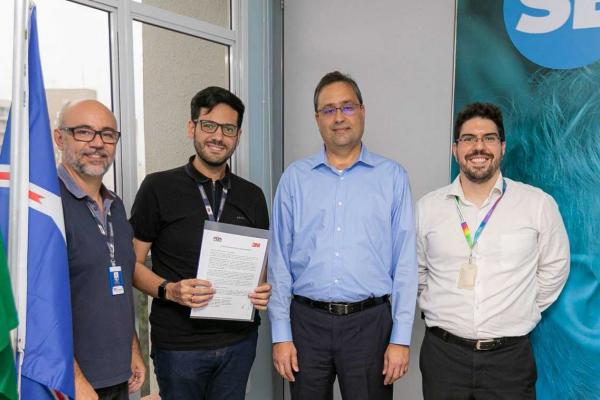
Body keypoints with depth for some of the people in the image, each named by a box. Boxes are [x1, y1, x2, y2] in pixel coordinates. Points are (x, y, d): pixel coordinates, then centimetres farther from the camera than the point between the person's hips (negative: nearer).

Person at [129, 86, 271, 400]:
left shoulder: (251, 196, 6)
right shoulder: (158, 187, -5)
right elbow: (132, 262, -4)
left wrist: (264, 291, -6)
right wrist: (169, 290, -21)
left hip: (239, 339, 4)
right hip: (178, 343, -3)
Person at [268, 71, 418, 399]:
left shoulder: (392, 177, 0)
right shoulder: (295, 177, 3)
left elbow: (405, 263, -1)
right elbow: (279, 260, 3)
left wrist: (401, 338, -4)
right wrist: (280, 334, 0)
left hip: (370, 322, -1)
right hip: (307, 321, 1)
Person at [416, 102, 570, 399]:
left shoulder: (539, 204, -5)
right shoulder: (427, 207, -1)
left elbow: (554, 267, 6)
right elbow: (414, 269, 12)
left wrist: (522, 313, 6)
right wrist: (432, 309, 8)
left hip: (510, 355, -1)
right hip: (442, 351, 1)